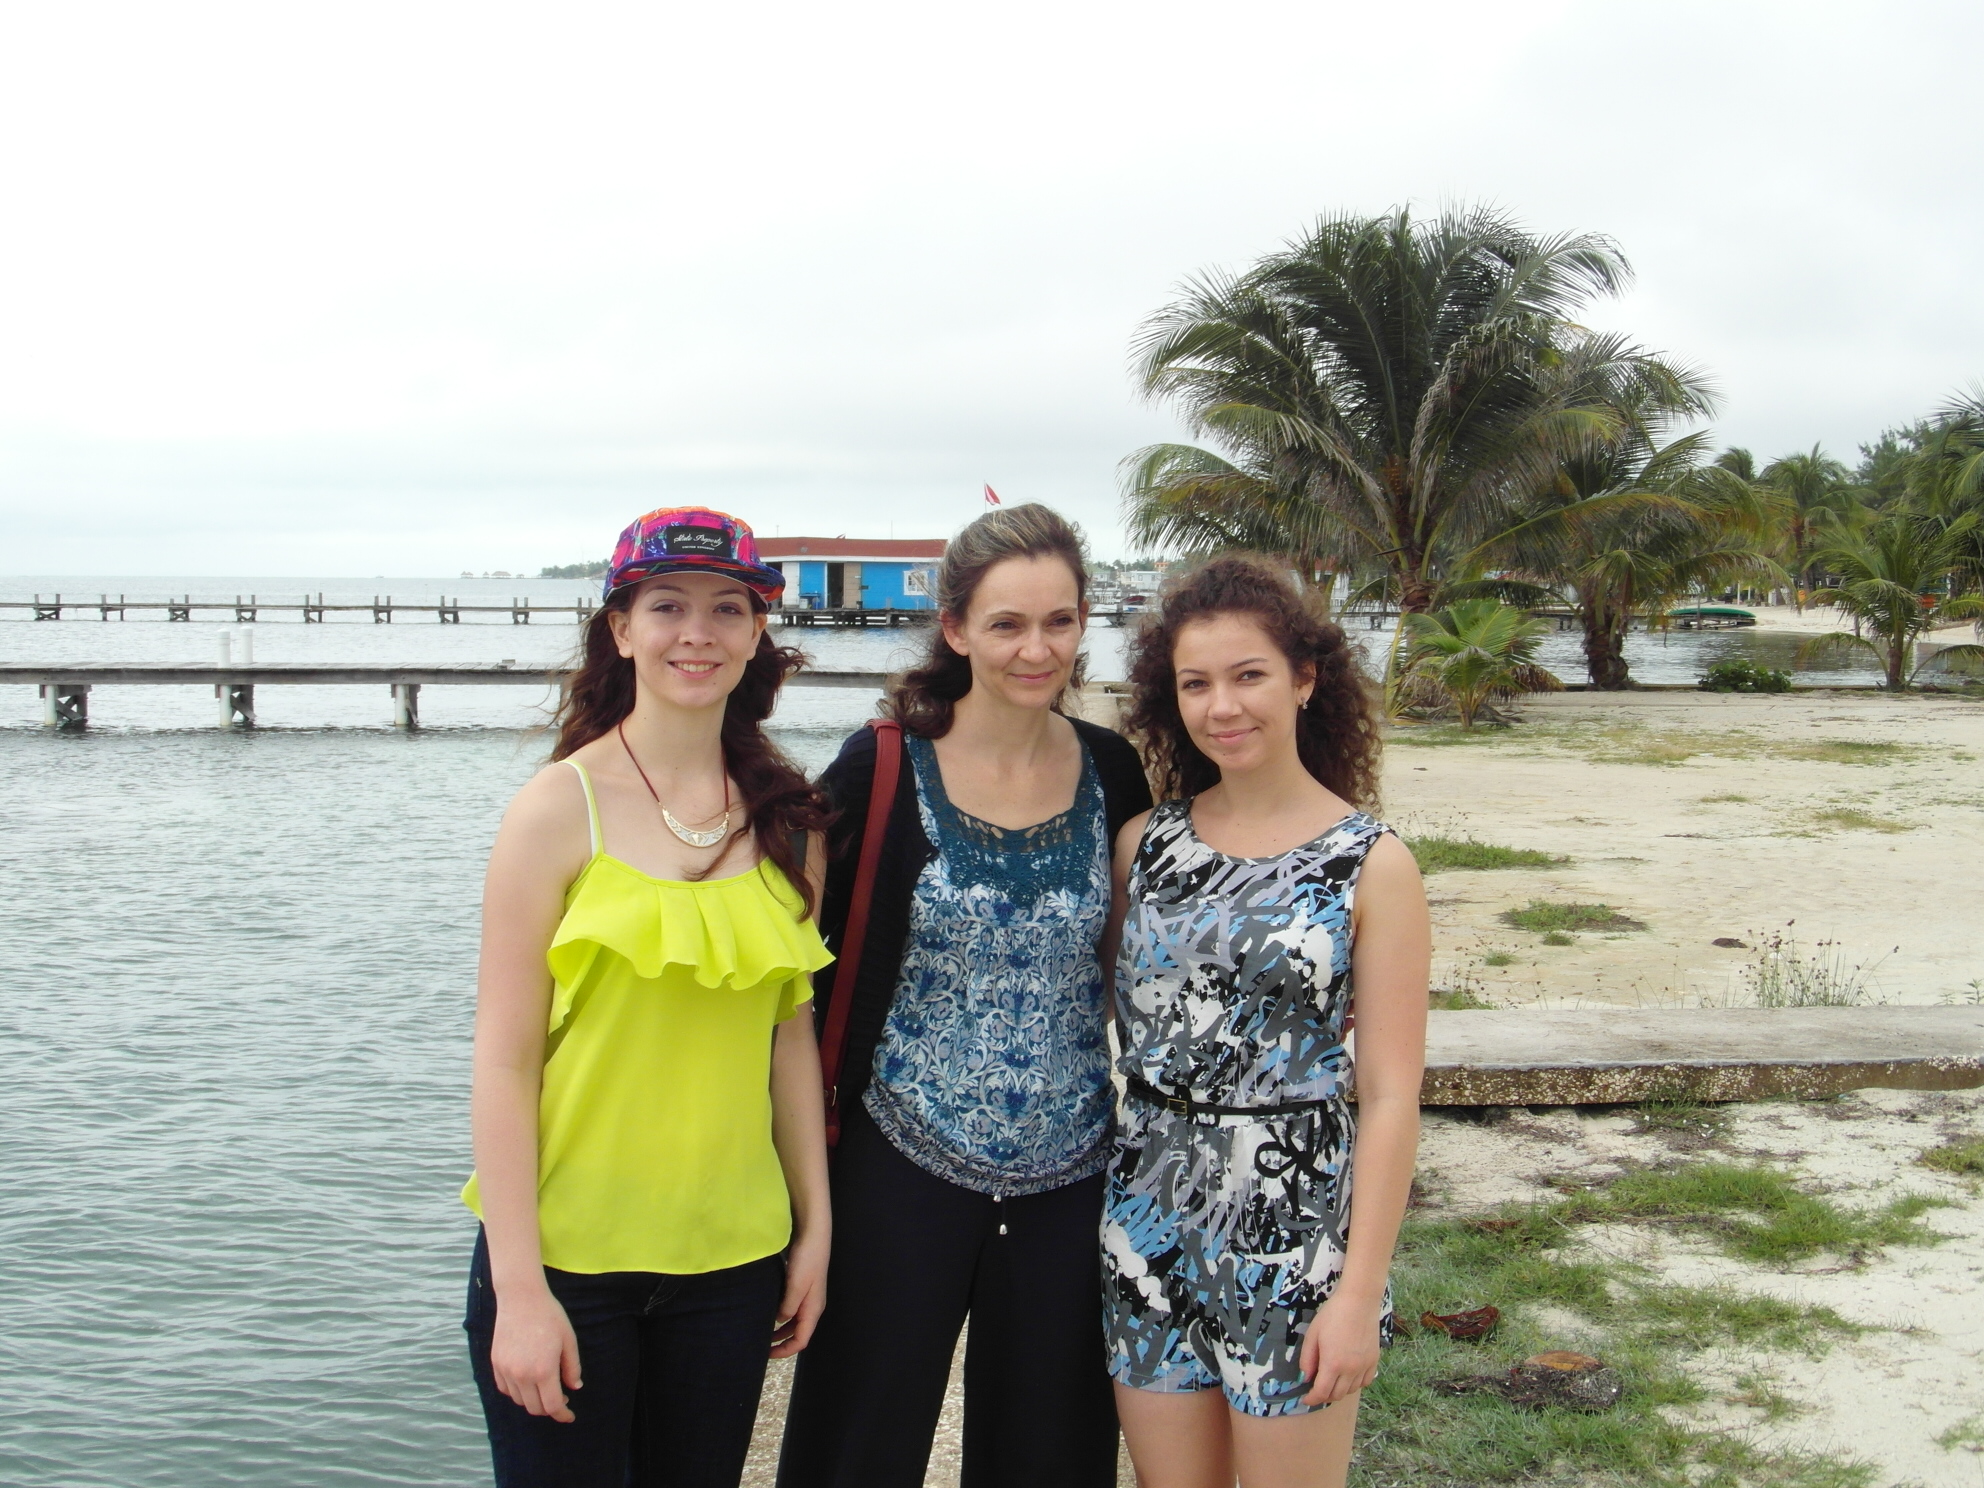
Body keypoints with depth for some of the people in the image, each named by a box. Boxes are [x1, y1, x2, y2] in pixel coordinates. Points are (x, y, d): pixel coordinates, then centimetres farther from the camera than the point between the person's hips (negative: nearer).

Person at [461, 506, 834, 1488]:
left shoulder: (787, 817, 3)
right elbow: (503, 1060, -9)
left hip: (732, 1258, 4)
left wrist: (815, 1225, 8)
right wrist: (519, 1289, -12)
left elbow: (790, 1032, 9)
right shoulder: (561, 809, -8)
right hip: (568, 1255, -3)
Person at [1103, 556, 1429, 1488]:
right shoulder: (1144, 845, 2)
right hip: (1149, 1216, 4)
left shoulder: (1370, 864, -8)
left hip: (1293, 1226, -3)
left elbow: (1391, 1095, -9)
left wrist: (1360, 1290, -11)